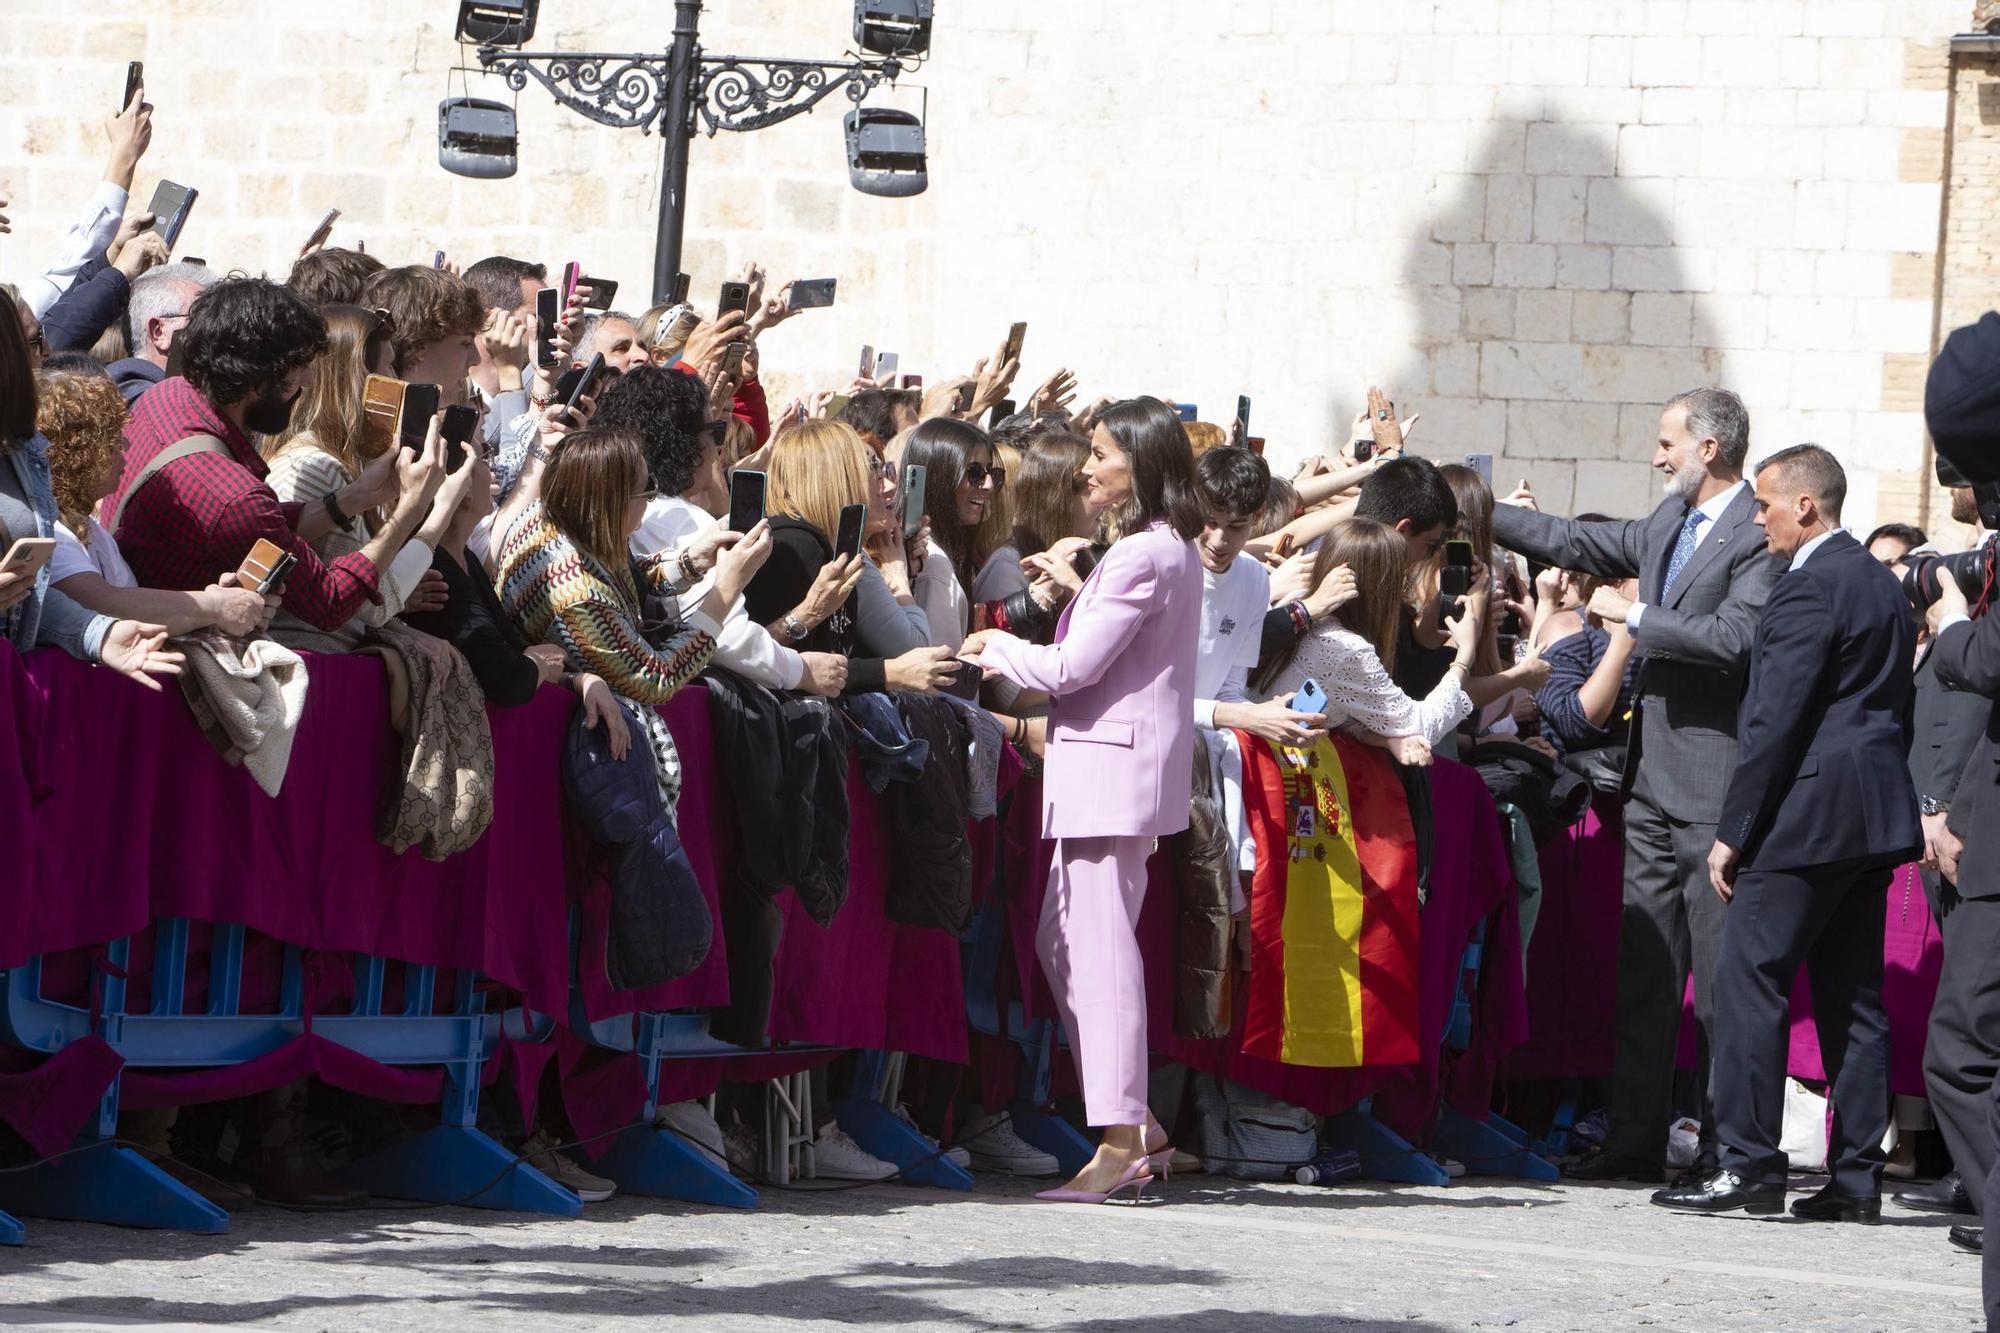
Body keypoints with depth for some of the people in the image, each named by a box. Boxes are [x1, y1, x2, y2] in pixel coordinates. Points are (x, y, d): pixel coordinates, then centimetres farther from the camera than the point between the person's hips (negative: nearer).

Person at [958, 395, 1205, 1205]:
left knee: (1100, 946, -12)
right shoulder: (1174, 551, 16)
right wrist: (1020, 663, 11)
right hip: (1122, 764, 11)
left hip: (1111, 760, -11)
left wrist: (998, 649, 1)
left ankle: (1120, 1144, -15)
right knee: (1063, 943, 14)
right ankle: (1135, 1124, 15)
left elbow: (1072, 668, -16)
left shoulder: (1141, 557, -15)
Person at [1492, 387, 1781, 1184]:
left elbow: (1733, 638, -23)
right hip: (1653, 779, 9)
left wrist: (1635, 617, -17)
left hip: (1715, 779, -9)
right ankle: (1635, 1141, 13)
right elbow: (1581, 546, 26)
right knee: (1642, 964, 10)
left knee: (1719, 970, -5)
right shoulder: (1670, 522, 15)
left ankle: (1728, 1150, -1)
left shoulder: (1759, 536, -13)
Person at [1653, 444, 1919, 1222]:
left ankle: (1749, 1163, -10)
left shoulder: (1810, 587, -13)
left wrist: (1733, 830, -15)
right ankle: (1856, 1177, 8)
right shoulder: (1883, 585, 17)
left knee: (1749, 979, -7)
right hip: (1875, 811, 9)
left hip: (1809, 810, -9)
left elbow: (1776, 719, -17)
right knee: (1853, 995, 9)